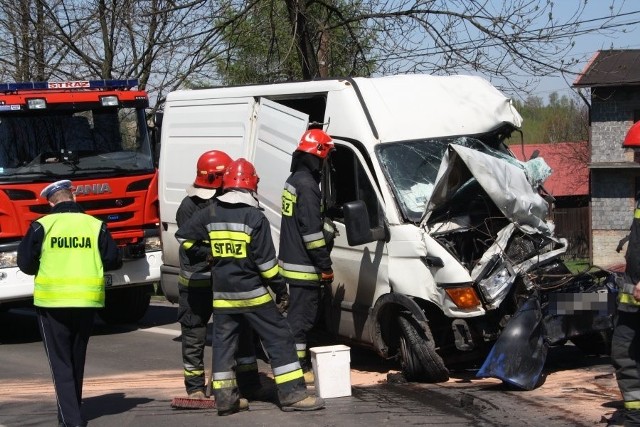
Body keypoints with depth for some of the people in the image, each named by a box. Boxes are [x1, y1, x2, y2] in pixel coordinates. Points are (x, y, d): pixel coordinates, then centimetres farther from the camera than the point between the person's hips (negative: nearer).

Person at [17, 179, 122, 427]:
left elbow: (25, 263, -4)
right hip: (87, 301, 3)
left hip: (52, 301, -3)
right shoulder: (95, 225, -1)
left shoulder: (42, 226, -6)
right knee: (77, 358, 20)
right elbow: (113, 260, 1)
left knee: (60, 361, 1)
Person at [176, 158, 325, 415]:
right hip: (252, 294, -5)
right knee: (279, 339, 0)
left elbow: (183, 236, 13)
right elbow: (266, 260, -12)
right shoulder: (254, 217, -11)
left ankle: (225, 398, 10)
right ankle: (292, 394, -4)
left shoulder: (210, 214, 4)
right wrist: (280, 289, -5)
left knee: (223, 344, 11)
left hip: (222, 295, 5)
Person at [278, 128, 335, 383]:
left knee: (299, 313, 16)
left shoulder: (293, 180, 14)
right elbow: (311, 230, -20)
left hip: (291, 261, 10)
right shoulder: (307, 185, -18)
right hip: (303, 266, -10)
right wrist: (325, 266, -16)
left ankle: (300, 364, 23)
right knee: (301, 316, -5)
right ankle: (299, 369, -2)